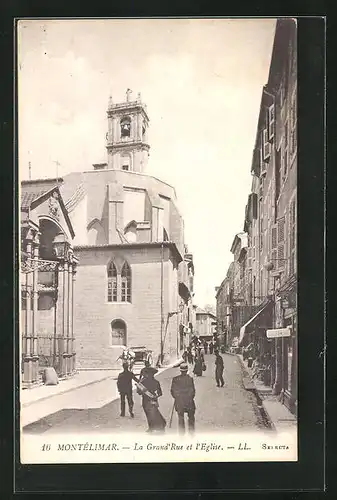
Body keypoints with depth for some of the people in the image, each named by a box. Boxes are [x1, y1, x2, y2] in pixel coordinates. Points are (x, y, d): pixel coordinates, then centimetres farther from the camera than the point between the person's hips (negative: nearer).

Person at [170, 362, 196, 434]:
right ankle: (191, 432, 17)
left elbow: (172, 391, -1)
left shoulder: (175, 379, -7)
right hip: (189, 401, -1)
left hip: (179, 402, 1)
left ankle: (181, 434, 13)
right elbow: (193, 391, -6)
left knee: (180, 418, 12)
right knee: (191, 417, 16)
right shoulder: (190, 379, -12)